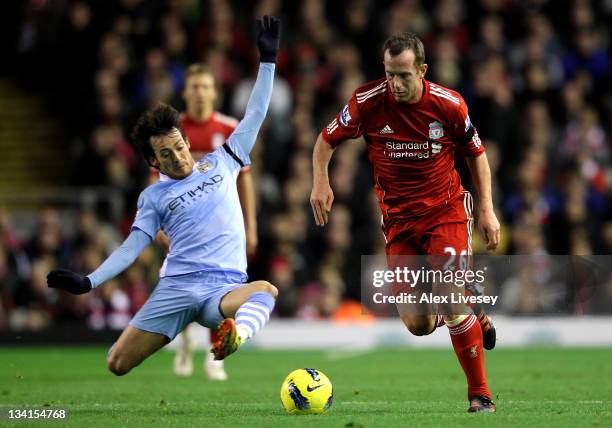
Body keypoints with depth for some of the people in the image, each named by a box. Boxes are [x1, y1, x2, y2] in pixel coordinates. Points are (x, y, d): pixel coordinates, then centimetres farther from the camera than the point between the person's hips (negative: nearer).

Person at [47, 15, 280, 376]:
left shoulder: (220, 164, 16)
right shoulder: (154, 196, 14)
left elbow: (254, 115, 16)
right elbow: (132, 247, 9)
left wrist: (268, 60, 10)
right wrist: (88, 282, -5)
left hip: (224, 288, -1)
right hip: (176, 288, 1)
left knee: (266, 290, -38)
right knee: (118, 364, -9)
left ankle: (236, 333, -67)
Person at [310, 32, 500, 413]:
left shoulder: (449, 104, -11)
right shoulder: (367, 102, -11)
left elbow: (476, 153, 5)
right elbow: (327, 139, 5)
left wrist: (487, 210, 1)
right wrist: (321, 182, -11)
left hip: (446, 210, -2)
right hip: (398, 219, 2)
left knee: (452, 303, -17)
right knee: (417, 324, -6)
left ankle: (480, 395, 1)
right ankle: (473, 315, 30)